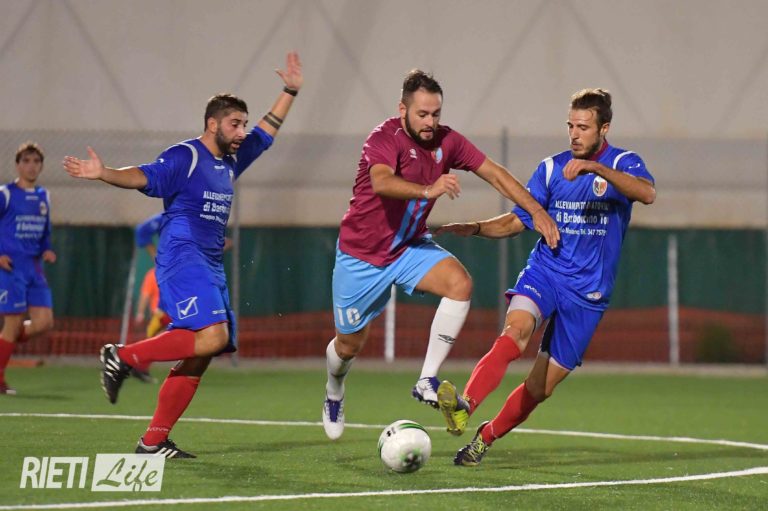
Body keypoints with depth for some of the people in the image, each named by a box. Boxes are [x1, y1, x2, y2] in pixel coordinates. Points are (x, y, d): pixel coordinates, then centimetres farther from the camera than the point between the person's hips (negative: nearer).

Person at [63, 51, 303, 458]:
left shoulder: (231, 161, 18)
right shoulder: (185, 157, -6)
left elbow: (267, 132, 33)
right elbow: (143, 177, -18)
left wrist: (290, 92, 31)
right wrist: (104, 173, -35)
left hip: (210, 267, 9)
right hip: (182, 259, -9)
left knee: (197, 360, 2)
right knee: (212, 336, -26)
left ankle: (153, 441, 4)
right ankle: (123, 356, -14)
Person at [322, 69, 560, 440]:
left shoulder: (446, 141, -7)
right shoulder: (385, 138, -24)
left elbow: (495, 174, -3)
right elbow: (381, 182, -44)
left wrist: (537, 211, -13)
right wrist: (428, 191, -61)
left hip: (410, 247, 4)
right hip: (361, 254, -4)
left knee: (460, 283, -25)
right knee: (349, 344, 7)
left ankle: (427, 382, -22)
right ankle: (334, 393, 44)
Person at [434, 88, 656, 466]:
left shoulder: (624, 164, -2)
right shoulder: (552, 168, 7)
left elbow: (647, 193, -25)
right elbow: (519, 221, 14)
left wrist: (597, 168, -37)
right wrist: (475, 228, -5)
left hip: (588, 292, -1)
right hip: (545, 270, 1)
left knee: (542, 388, 3)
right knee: (515, 330, -32)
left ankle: (486, 436, 25)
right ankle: (463, 408, -50)